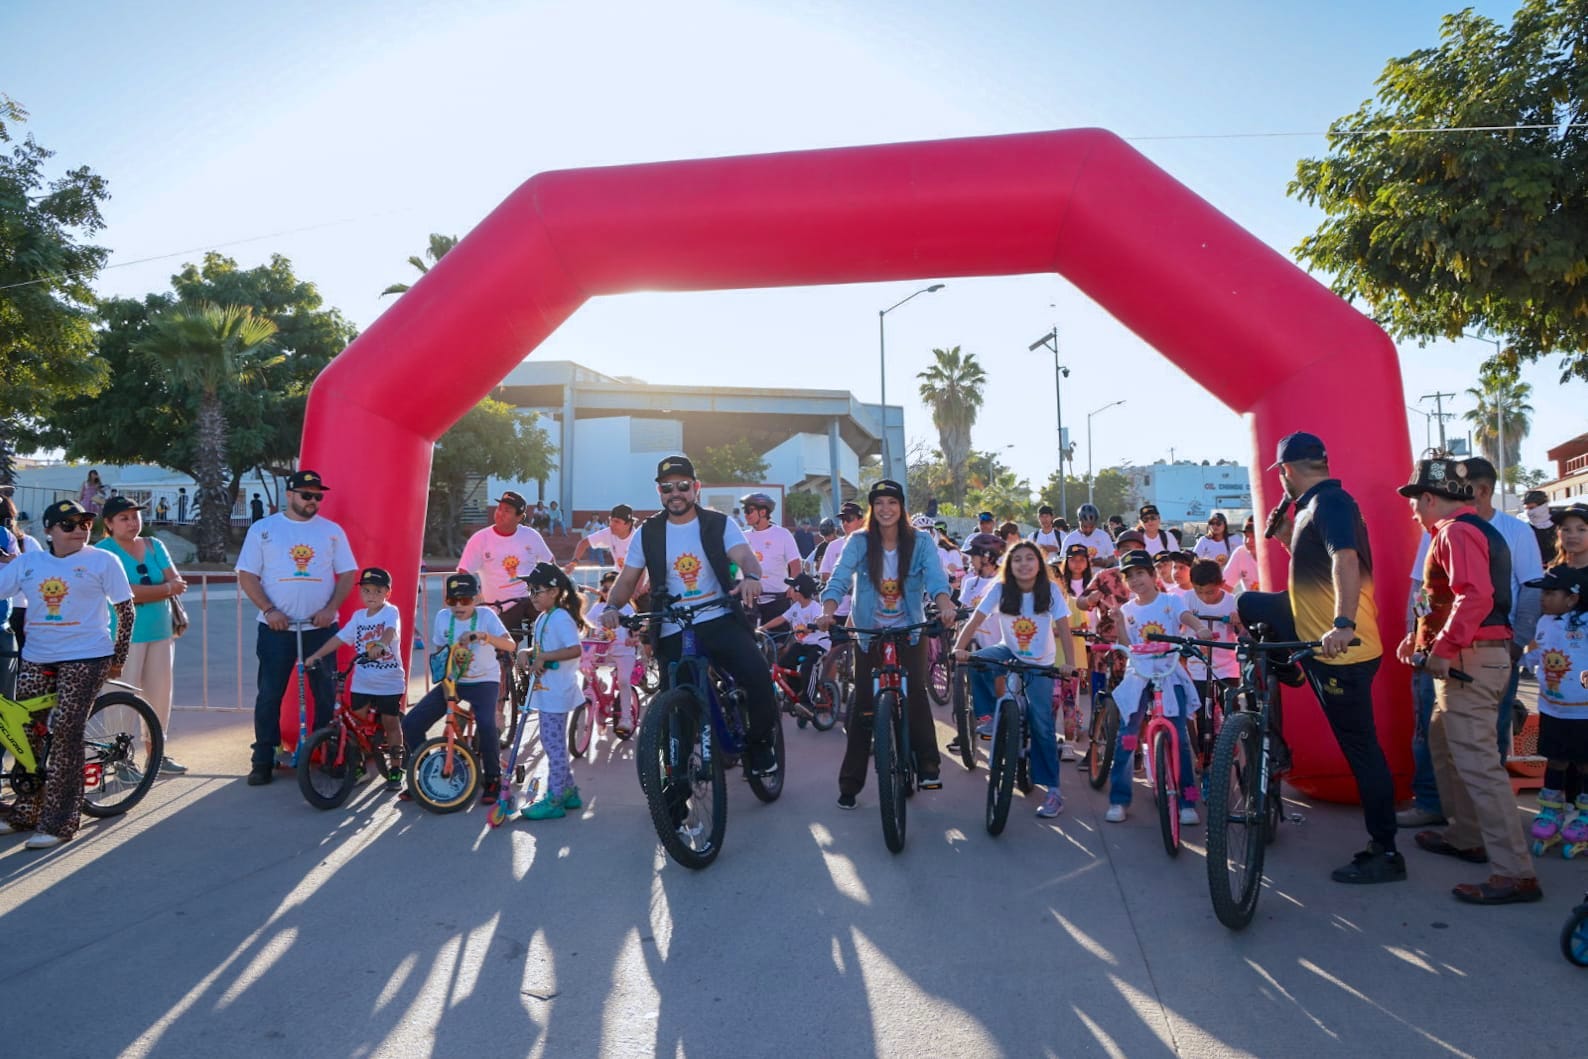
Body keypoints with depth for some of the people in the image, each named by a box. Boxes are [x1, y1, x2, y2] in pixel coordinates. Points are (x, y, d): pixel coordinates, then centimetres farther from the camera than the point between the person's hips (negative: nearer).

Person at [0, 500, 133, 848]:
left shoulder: (102, 561, -2)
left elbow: (125, 609, 0)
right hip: (36, 659, 5)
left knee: (65, 736, -6)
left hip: (85, 658, -4)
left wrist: (118, 657, 0)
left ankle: (58, 822, 2)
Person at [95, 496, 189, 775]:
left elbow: (176, 583, 2)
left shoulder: (154, 545, 10)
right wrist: (166, 588, -11)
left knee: (160, 693, 10)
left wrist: (144, 592, -15)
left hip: (161, 632, 6)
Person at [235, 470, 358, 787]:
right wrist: (268, 610, -11)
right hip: (276, 628, -1)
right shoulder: (262, 529, 3)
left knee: (327, 694, 5)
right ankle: (263, 761, 12)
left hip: (321, 627, 1)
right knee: (269, 695, 3)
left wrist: (331, 608, -9)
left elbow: (348, 573, 5)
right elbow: (247, 576, 2)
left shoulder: (332, 531, 5)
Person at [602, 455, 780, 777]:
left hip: (720, 620, -2)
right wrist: (612, 607, -16)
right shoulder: (648, 533, 7)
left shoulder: (719, 524, 2)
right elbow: (627, 580, 6)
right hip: (673, 632, 2)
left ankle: (760, 742, 2)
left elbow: (745, 557, -13)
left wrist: (751, 577, -38)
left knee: (758, 676, -24)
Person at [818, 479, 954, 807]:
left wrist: (945, 605, -43)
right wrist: (828, 611, -40)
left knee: (916, 694, -14)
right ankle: (850, 783, 11)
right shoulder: (859, 541, -9)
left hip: (909, 632, 0)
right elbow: (839, 578, -22)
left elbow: (935, 577, -22)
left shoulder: (920, 541, -8)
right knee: (863, 706, 2)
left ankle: (928, 765, 5)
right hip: (869, 634, 0)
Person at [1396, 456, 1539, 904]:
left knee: (1477, 762, -11)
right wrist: (1422, 637, 19)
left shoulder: (1456, 532, -15)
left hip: (1467, 660, -11)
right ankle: (1466, 837, 33)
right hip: (1469, 657, 11)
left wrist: (1443, 648, -26)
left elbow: (1475, 597, -28)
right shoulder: (1478, 529, 19)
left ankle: (1515, 873, -8)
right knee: (1444, 745, 22)